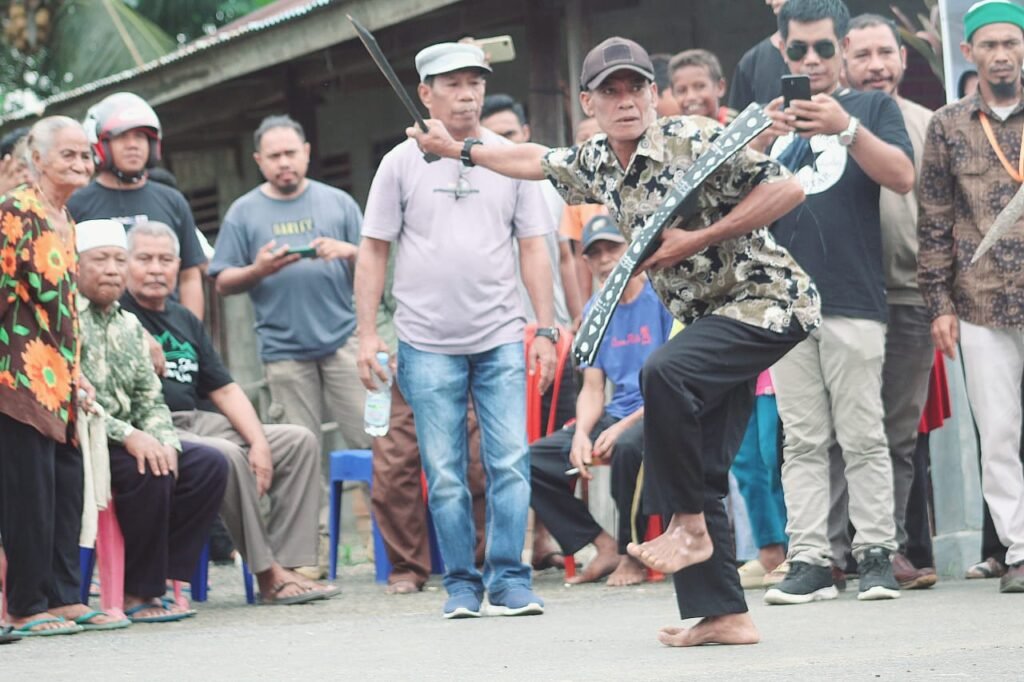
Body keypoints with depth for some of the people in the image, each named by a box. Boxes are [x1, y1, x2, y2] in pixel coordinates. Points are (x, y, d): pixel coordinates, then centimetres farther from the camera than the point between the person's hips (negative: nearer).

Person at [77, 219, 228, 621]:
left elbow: (151, 399, 16)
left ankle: (152, 581, -10)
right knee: (146, 470, -32)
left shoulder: (129, 326, 18)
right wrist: (128, 436, -25)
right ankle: (136, 593, -19)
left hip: (130, 442, 8)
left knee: (210, 465, -9)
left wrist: (162, 441, -7)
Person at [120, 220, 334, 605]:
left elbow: (225, 390, 17)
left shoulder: (185, 320, 20)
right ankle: (266, 574, -24)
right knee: (226, 455, -35)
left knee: (299, 441, -1)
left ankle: (287, 564, -12)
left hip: (197, 423, 9)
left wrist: (259, 443, 5)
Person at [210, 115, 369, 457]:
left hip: (342, 338, 0)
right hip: (284, 349, 0)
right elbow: (223, 284, 6)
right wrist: (258, 271, -13)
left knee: (372, 436, -6)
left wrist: (348, 251, -10)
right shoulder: (243, 212, 8)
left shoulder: (337, 202, 11)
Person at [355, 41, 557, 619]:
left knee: (510, 464, -6)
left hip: (502, 339, 1)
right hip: (428, 344, -1)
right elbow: (373, 251, 5)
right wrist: (368, 333, -2)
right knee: (445, 476, 1)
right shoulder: (402, 163, 4)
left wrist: (546, 330, 2)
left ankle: (510, 577, 1)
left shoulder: (510, 160, 7)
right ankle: (461, 583, 10)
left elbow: (533, 249, 8)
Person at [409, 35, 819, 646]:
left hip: (767, 298, -8)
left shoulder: (695, 142, -16)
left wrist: (698, 239, -20)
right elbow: (534, 160, 28)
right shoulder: (596, 165, 8)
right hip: (711, 317, 8)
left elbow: (788, 189, -19)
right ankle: (724, 614, 4)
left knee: (664, 373, -31)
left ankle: (690, 525, -15)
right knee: (699, 473, 2)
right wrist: (458, 149, 31)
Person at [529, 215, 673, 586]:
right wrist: (581, 434, -10)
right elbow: (592, 389, 11)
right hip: (616, 416, 7)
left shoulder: (660, 298, -8)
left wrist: (623, 426, -21)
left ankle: (632, 555, -17)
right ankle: (605, 546, 1)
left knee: (626, 446, -40)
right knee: (530, 461, -8)